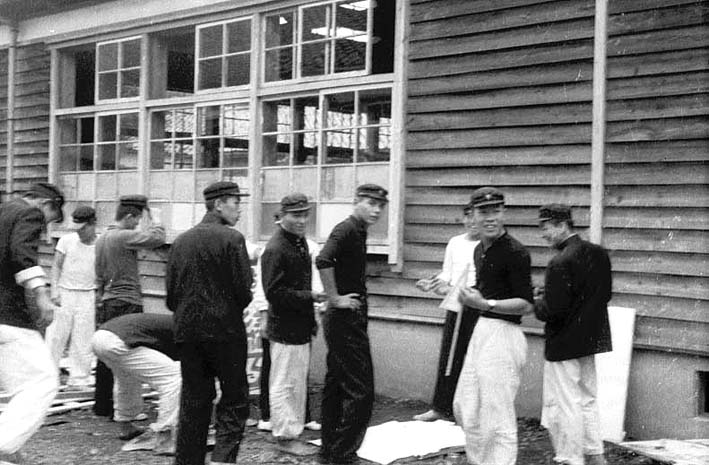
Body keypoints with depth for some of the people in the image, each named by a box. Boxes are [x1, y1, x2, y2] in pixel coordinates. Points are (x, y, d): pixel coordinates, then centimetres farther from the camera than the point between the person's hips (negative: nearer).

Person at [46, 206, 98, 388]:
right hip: (65, 293, 0)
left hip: (88, 296, 1)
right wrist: (55, 291, -6)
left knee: (83, 339, 3)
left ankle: (79, 378, 12)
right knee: (56, 335, 0)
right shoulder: (67, 240, -1)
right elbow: (56, 267, 3)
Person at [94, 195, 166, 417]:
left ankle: (102, 406, 20)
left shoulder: (102, 239, 15)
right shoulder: (123, 237, -14)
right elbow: (157, 239, -20)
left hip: (106, 303, 9)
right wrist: (154, 222, -2)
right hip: (127, 302, -9)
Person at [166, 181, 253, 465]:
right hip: (225, 330, -5)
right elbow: (244, 291, -12)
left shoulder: (181, 240, 7)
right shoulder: (232, 239, -9)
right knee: (234, 399, 4)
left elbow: (171, 294, 8)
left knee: (193, 401, 14)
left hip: (187, 331, 5)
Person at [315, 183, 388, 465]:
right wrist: (335, 299, -24)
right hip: (346, 320, -10)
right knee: (360, 390, -7)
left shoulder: (358, 231, 14)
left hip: (346, 320, 10)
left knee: (336, 386, 14)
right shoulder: (346, 230, -15)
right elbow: (323, 260, -33)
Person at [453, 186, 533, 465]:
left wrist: (485, 304, -25)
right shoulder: (479, 250, 12)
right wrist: (469, 297, 11)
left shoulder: (514, 252, -15)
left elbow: (526, 305, -19)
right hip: (481, 331, 10)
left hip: (502, 335, -10)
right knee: (464, 407, 18)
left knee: (497, 414, -4)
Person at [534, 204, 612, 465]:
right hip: (590, 339, 9)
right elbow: (606, 294, 11)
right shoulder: (599, 254, 2)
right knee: (587, 400, 21)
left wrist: (537, 302, -3)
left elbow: (552, 311, -25)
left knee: (564, 405, 4)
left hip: (564, 345, -9)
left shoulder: (560, 263, -23)